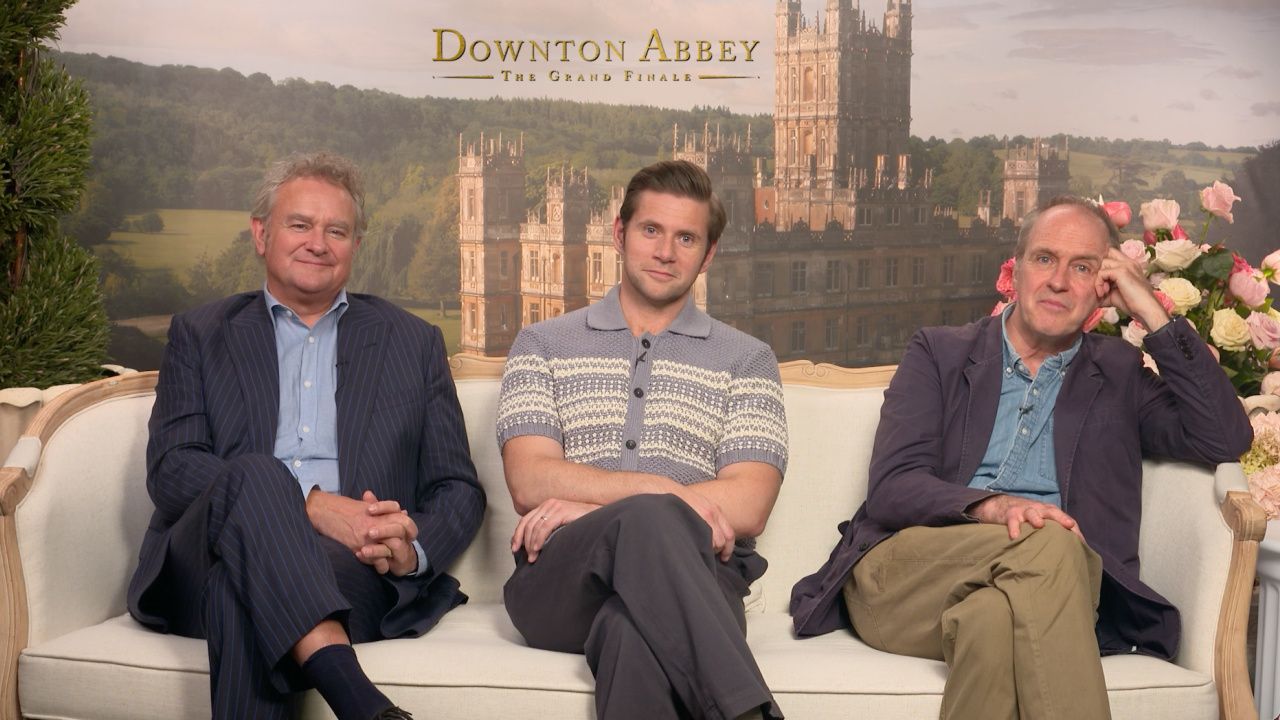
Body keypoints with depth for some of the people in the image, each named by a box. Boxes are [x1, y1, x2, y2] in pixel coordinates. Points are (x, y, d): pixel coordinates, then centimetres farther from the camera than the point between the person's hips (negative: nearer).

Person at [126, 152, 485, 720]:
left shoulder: (413, 343, 20)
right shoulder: (199, 334, 18)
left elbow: (459, 489, 16)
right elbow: (169, 469, 2)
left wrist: (411, 549, -10)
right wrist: (309, 504, -15)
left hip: (357, 569, -1)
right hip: (204, 563, 2)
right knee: (255, 472, -35)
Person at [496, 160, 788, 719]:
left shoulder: (747, 360, 17)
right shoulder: (541, 346, 19)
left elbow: (747, 509, 2)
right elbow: (529, 484, 3)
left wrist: (589, 507, -6)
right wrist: (662, 492, -12)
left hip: (693, 576, -1)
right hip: (560, 581, 2)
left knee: (632, 631, -41)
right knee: (647, 520, -36)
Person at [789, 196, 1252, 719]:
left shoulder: (1118, 373, 21)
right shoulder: (939, 353, 16)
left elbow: (1226, 440, 5)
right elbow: (890, 488, 2)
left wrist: (1153, 312, 6)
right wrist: (990, 507, -19)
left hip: (1047, 590, 1)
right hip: (903, 579, 0)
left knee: (993, 616, -37)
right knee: (1050, 544, -32)